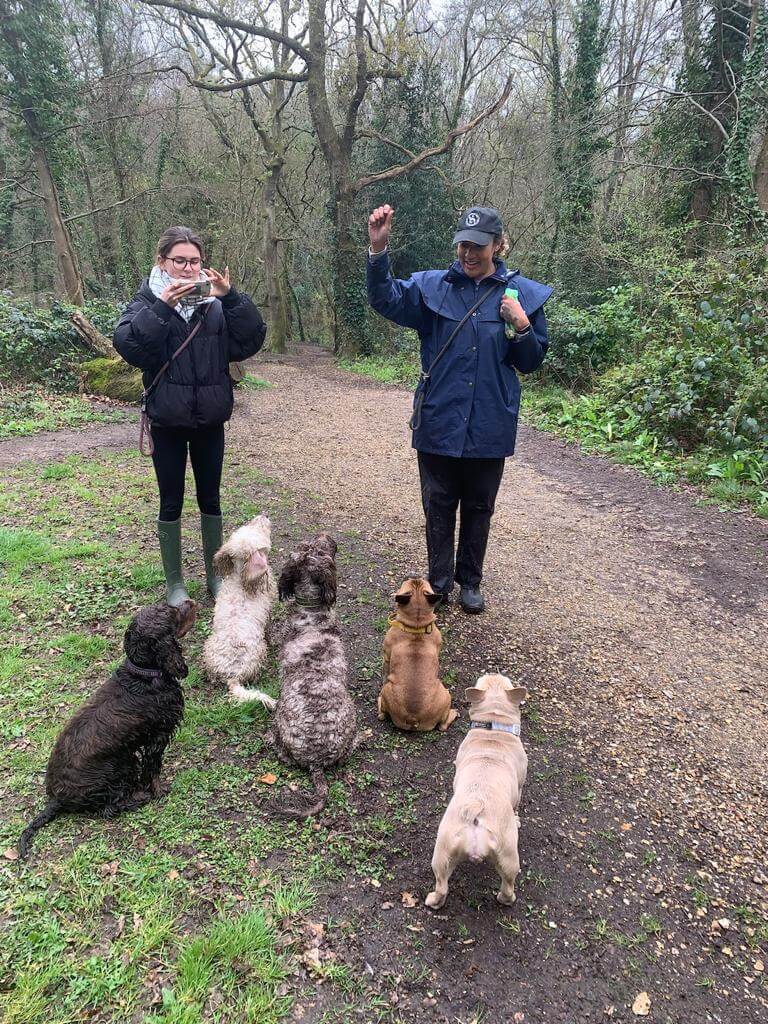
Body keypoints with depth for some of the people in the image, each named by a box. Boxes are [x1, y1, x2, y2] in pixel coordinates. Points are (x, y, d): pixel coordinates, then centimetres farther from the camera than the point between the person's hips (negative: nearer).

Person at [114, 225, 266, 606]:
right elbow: (127, 344, -18)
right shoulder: (149, 299, -3)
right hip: (167, 421, -1)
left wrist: (230, 297, -19)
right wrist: (162, 306, -27)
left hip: (209, 420, 2)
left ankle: (215, 574, 29)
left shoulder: (215, 300, 1)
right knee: (171, 502, 8)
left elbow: (251, 340, -9)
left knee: (210, 499, 13)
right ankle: (174, 581, 23)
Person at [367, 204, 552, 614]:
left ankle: (469, 582, 30)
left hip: (489, 426, 1)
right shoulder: (432, 286, 1)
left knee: (478, 508, 13)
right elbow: (387, 300, -15)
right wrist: (378, 249, -29)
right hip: (438, 422, 0)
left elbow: (531, 361, 5)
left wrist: (521, 326, -14)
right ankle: (439, 583, 25)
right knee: (438, 507, 10)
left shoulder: (522, 293, 2)